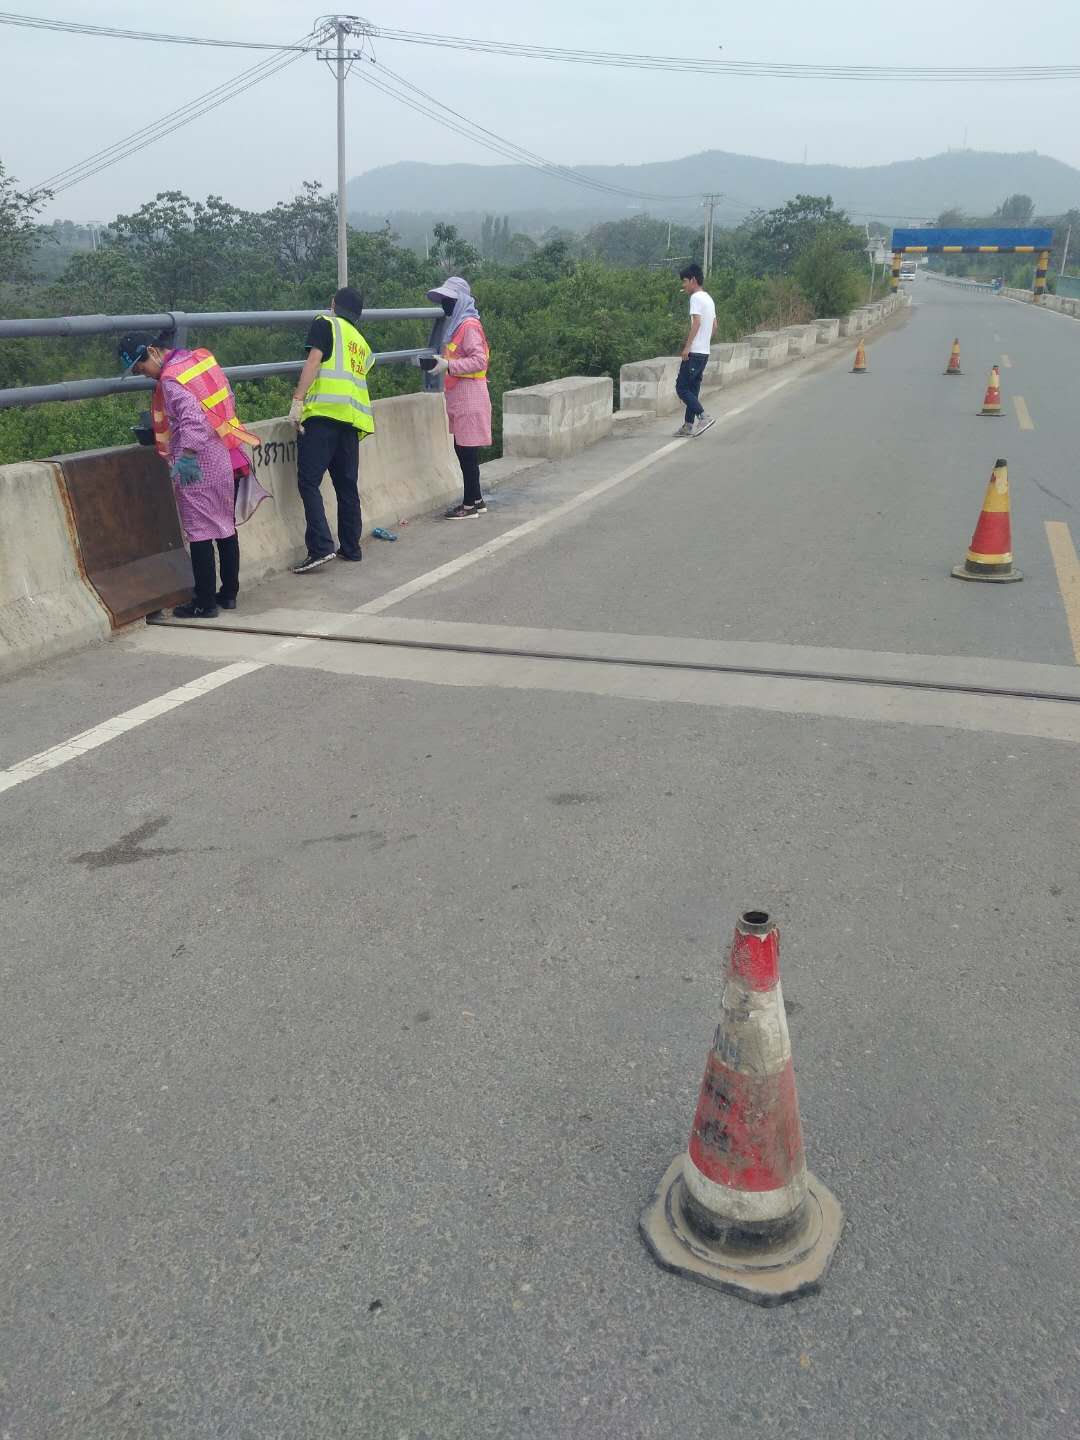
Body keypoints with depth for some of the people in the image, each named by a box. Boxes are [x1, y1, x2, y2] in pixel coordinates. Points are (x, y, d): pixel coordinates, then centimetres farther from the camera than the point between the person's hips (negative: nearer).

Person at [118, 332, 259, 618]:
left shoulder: (170, 379, -14)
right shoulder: (201, 357, 11)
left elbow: (193, 418, -26)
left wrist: (186, 455, -29)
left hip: (199, 467, -8)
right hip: (230, 459, 8)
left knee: (200, 532, -2)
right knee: (227, 527, 14)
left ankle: (205, 602, 3)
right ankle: (229, 593, 23)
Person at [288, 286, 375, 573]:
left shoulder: (325, 324, 8)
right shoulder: (361, 342, 26)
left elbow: (314, 361, -6)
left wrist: (297, 401, -12)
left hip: (323, 412, -6)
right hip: (352, 417, 6)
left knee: (309, 481, -8)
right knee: (347, 484, 12)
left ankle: (321, 548, -18)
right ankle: (350, 548, 15)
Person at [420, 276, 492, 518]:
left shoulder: (469, 326, -12)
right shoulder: (456, 324, 17)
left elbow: (479, 360, -20)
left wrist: (448, 366, -25)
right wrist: (437, 362, 10)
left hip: (469, 395, -10)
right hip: (458, 396, 10)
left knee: (467, 451, -6)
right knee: (462, 449, 13)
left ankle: (470, 505, -1)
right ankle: (476, 500, 21)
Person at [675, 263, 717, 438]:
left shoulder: (696, 297, -10)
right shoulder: (708, 298, 18)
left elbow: (696, 322, -20)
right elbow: (714, 325, 20)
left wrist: (687, 346, -21)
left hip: (694, 351, -10)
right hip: (705, 351, 10)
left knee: (682, 387, -7)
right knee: (692, 388, 12)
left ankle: (704, 417, -15)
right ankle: (688, 425, 13)